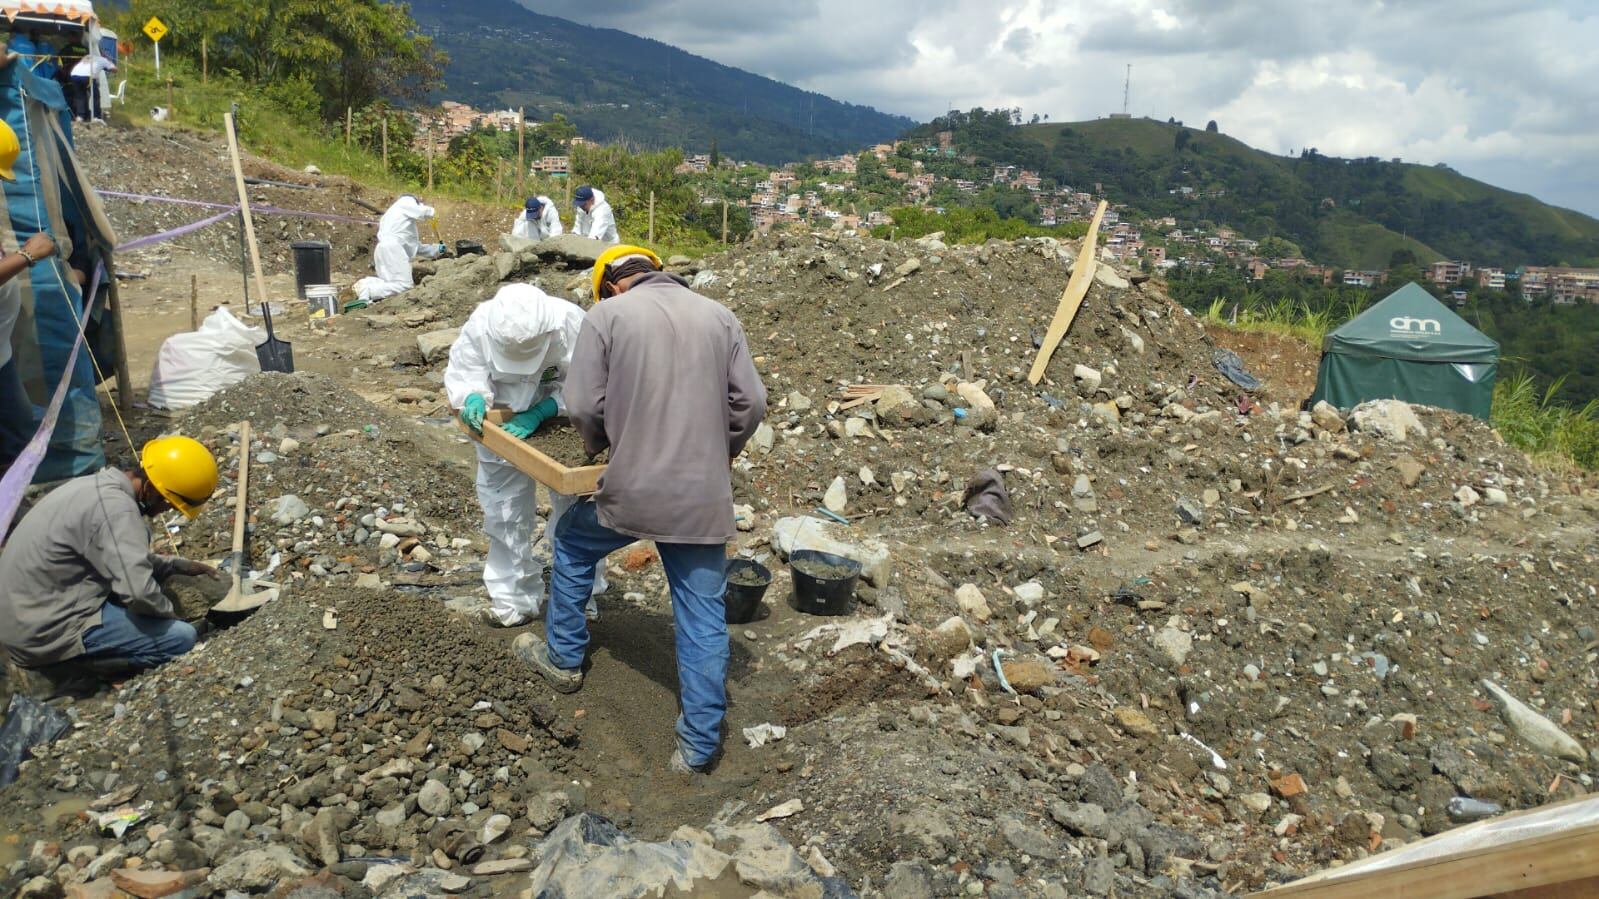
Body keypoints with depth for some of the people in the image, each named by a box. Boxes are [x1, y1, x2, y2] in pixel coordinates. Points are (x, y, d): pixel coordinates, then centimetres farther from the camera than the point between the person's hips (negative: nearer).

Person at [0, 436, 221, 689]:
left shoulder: (101, 484, 6)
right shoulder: (115, 507, -24)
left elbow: (126, 557, 25)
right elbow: (138, 592, -31)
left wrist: (179, 566, 18)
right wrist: (168, 611, -10)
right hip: (44, 635, -9)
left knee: (138, 536, 14)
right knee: (181, 637, -10)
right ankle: (61, 658, -3)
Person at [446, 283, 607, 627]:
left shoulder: (571, 323, -33)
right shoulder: (480, 325, -27)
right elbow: (461, 372, -15)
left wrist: (541, 412, -37)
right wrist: (473, 397, -37)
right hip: (503, 429, 2)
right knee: (506, 515, 9)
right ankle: (516, 599, 26)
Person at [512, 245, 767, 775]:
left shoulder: (606, 315, -1)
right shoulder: (718, 316, 8)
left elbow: (583, 407, -5)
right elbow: (750, 402, 3)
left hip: (630, 490, -2)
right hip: (704, 499, 2)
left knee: (573, 544, 28)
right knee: (703, 616, 9)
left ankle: (564, 658, 42)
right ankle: (699, 744, 14)